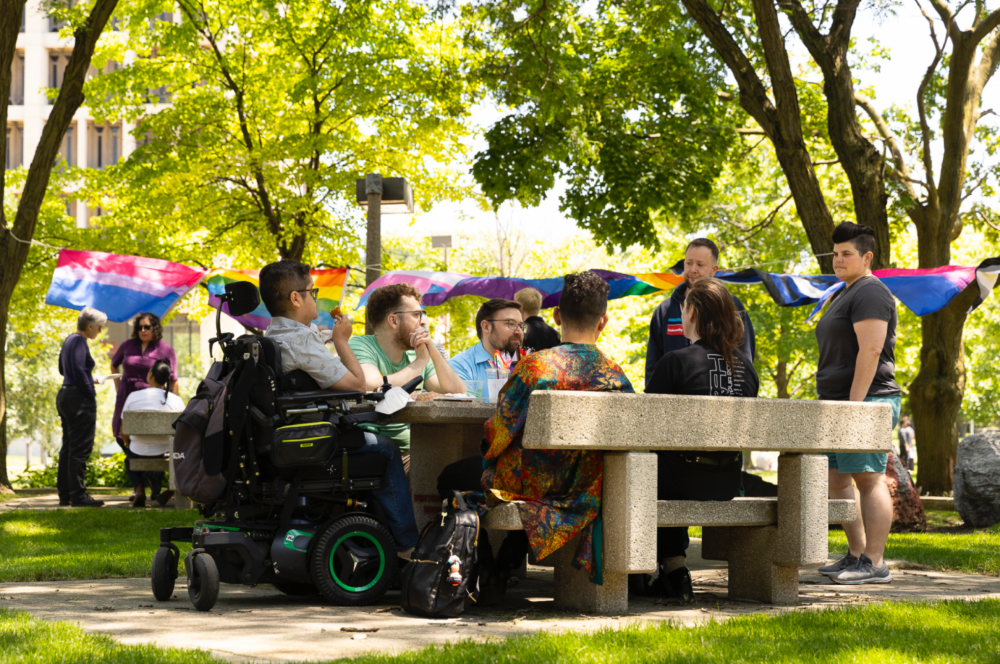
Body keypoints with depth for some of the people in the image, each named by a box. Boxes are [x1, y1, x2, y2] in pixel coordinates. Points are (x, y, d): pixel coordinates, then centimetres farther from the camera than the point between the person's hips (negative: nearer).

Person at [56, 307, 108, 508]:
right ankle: (78, 495, -7)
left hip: (64, 396, 10)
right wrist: (91, 394, -14)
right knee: (80, 449, -7)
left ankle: (64, 494, 15)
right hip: (79, 399, -10)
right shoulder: (79, 342, -14)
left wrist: (90, 379, 24)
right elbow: (78, 371, -21)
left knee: (68, 446, 12)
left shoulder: (70, 340, 15)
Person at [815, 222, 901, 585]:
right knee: (836, 479, 11)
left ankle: (874, 563, -11)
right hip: (838, 403, 11)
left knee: (868, 478, -11)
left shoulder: (870, 293, -10)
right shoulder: (843, 295, 22)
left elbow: (870, 350, -19)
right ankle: (856, 555, 16)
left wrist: (854, 404, -23)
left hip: (867, 402, -11)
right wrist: (833, 406, 21)